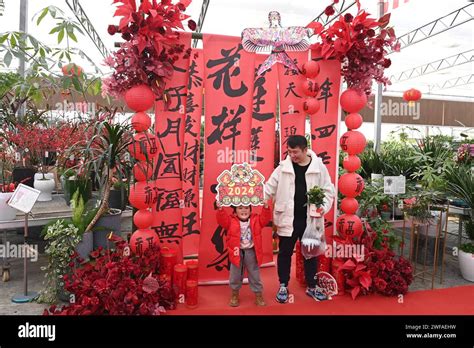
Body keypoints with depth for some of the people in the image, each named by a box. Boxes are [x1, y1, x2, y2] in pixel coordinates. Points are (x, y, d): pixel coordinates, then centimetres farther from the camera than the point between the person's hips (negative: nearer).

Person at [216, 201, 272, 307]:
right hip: (237, 251, 0)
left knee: (255, 275, 13)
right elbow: (222, 219, -20)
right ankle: (234, 294, 36)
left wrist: (266, 207, -27)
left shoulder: (256, 219, -3)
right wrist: (220, 209, -35)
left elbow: (265, 218, -13)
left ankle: (258, 294, 31)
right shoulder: (231, 221, -8)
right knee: (235, 275, 13)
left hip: (251, 252, 1)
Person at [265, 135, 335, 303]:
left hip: (311, 219, 1)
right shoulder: (283, 167, -3)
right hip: (288, 219, 0)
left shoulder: (319, 167, -4)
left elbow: (329, 190, 1)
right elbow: (269, 188, -1)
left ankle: (311, 287, 33)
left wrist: (324, 207, -15)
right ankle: (283, 287, 27)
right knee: (285, 252, 9)